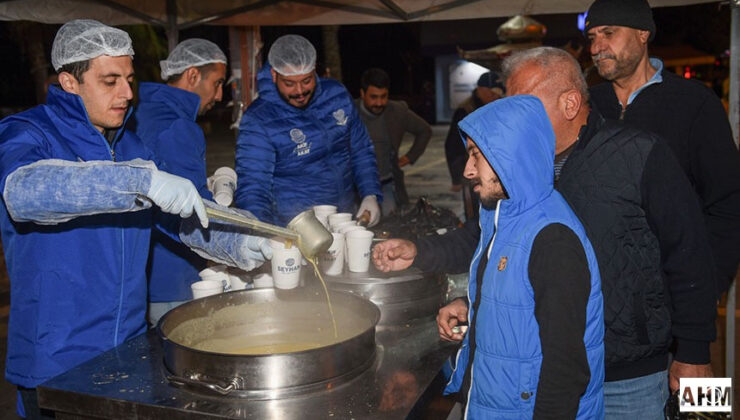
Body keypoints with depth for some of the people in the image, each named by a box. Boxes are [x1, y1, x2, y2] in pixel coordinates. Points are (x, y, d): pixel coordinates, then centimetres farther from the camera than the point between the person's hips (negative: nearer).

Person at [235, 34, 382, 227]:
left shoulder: (337, 94, 6)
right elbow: (251, 187, -15)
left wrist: (371, 195, 5)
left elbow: (361, 151, 17)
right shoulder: (258, 120, -11)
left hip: (346, 218, 5)